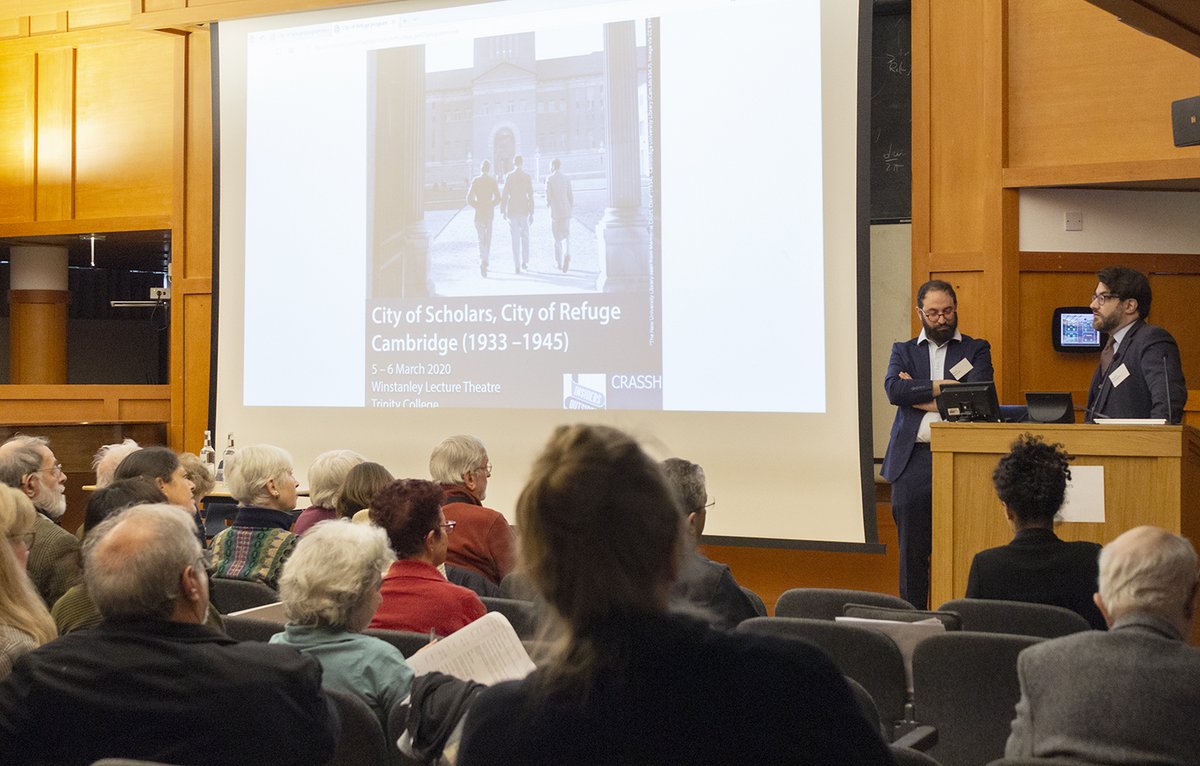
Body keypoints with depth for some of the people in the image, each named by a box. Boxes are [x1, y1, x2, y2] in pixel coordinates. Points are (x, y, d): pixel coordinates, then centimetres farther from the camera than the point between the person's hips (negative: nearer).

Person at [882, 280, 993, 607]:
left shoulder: (976, 350, 11)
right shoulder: (903, 351, 16)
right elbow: (894, 388, -4)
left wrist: (919, 395, -6)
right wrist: (940, 386, -9)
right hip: (913, 461, 2)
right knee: (912, 552, 4)